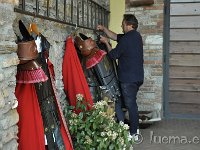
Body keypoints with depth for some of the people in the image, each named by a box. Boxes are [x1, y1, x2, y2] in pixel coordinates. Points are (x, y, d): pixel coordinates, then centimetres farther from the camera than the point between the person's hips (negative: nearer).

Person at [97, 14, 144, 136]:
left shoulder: (126, 39, -17)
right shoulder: (136, 36, 14)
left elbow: (113, 55, -10)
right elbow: (116, 37, 23)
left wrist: (106, 42, 4)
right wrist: (104, 29, 18)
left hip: (128, 78, -9)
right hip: (137, 77, 10)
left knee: (130, 104, -1)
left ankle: (133, 133, 7)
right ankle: (134, 129, 21)